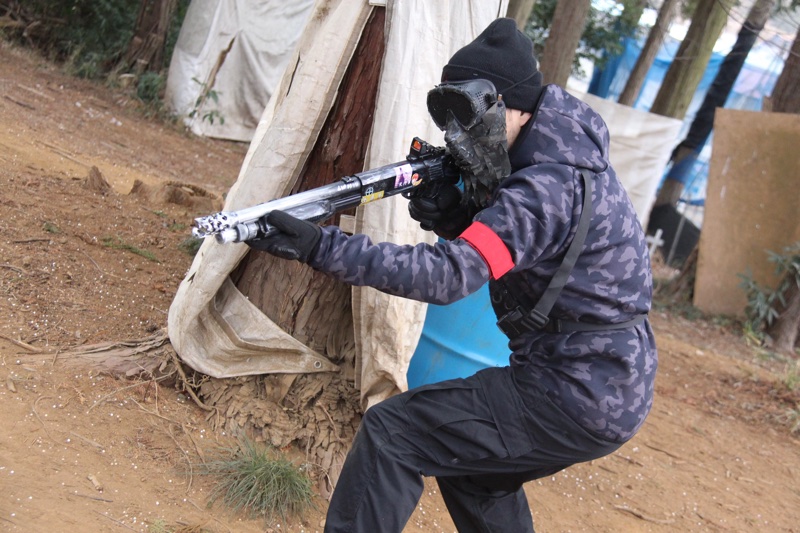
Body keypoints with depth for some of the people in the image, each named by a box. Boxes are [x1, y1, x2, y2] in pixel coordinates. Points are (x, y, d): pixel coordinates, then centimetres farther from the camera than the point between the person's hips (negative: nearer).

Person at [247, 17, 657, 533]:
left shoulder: (551, 185, -23)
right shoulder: (552, 158, 7)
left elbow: (451, 274, -31)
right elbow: (484, 246, 14)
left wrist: (321, 246, -34)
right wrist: (451, 212, -9)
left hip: (573, 401, -10)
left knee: (391, 433, -10)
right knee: (473, 470, 29)